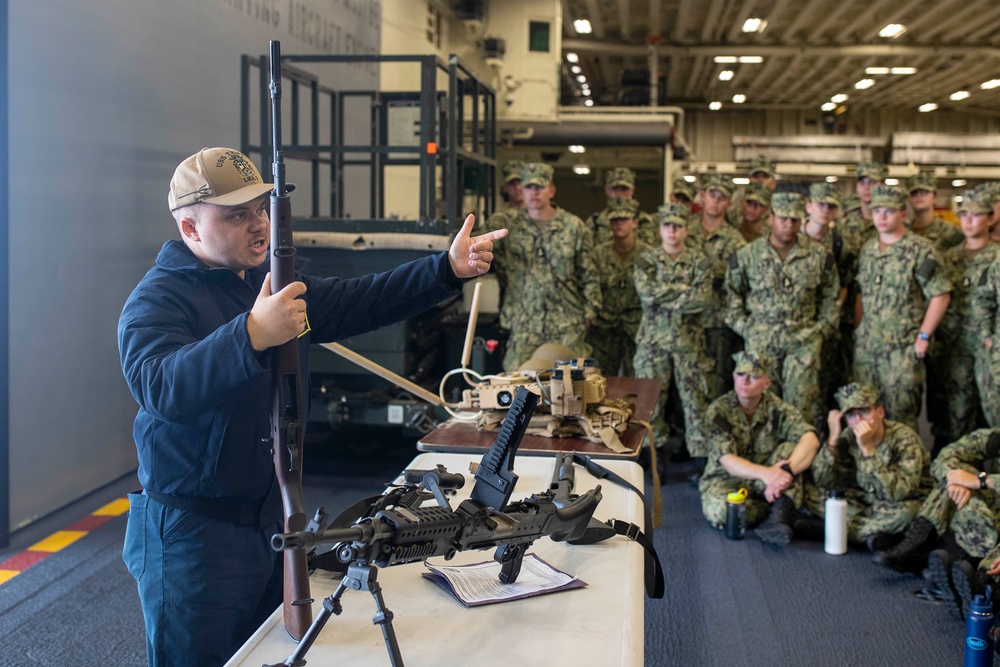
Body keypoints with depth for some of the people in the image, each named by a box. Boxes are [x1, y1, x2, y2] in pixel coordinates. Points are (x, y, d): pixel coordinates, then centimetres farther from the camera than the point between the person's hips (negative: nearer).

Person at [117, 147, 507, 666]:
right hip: (194, 535, -7)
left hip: (273, 520, 7)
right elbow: (158, 387, -32)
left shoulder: (274, 285, 11)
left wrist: (448, 269, -3)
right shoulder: (156, 299, -14)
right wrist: (252, 336, -45)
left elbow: (361, 302, 9)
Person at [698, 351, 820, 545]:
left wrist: (786, 472, -42)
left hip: (764, 484, 2)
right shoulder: (718, 411, -12)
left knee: (790, 448, -22)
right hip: (725, 480, -2)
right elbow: (727, 461, -23)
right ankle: (784, 509, -17)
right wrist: (766, 473, -42)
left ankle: (780, 513, -34)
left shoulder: (776, 408, -7)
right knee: (719, 510, -36)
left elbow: (811, 440, -24)